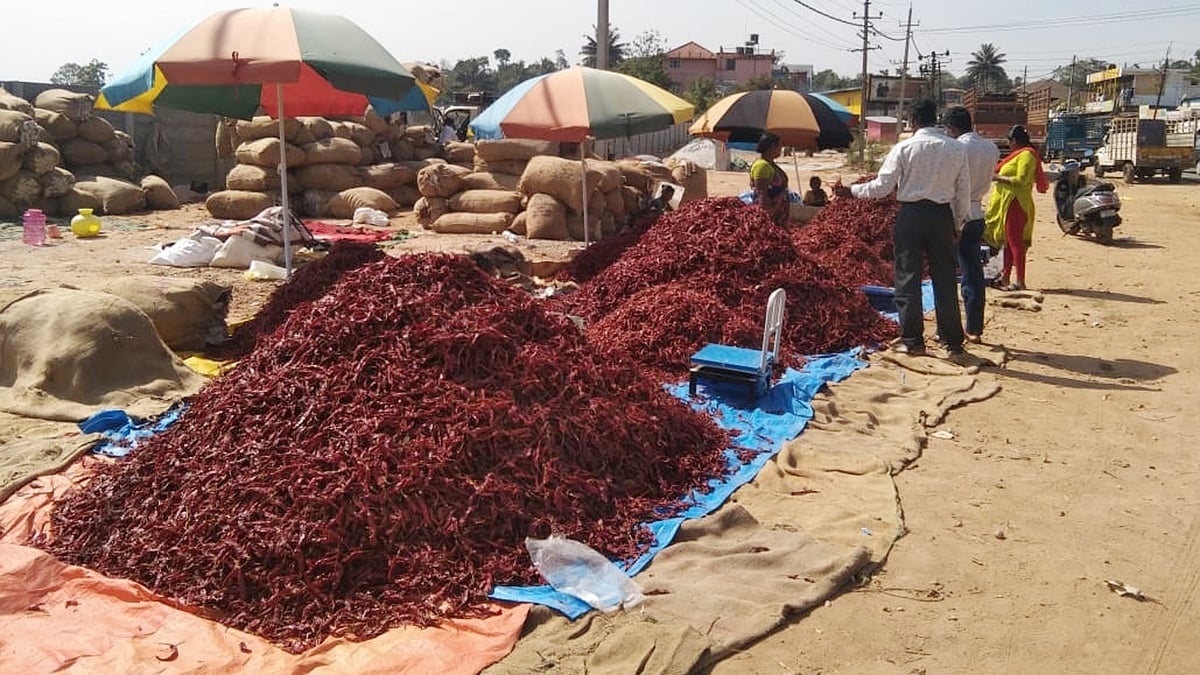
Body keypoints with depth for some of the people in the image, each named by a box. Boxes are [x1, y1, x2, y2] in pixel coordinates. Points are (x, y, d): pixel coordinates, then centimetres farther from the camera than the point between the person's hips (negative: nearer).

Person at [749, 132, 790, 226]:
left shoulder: (771, 164, 16)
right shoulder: (761, 165, -16)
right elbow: (761, 195, -21)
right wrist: (766, 215, -25)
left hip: (778, 214, 10)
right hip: (769, 215, -10)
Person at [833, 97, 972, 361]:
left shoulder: (904, 148, -8)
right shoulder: (957, 149, 3)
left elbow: (882, 186, -8)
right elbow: (964, 193, 6)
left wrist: (850, 191, 4)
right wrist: (957, 224, 17)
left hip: (911, 214, -3)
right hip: (942, 215, 3)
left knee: (908, 277, 6)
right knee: (945, 280, 8)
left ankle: (912, 341, 10)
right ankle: (954, 345, 11)